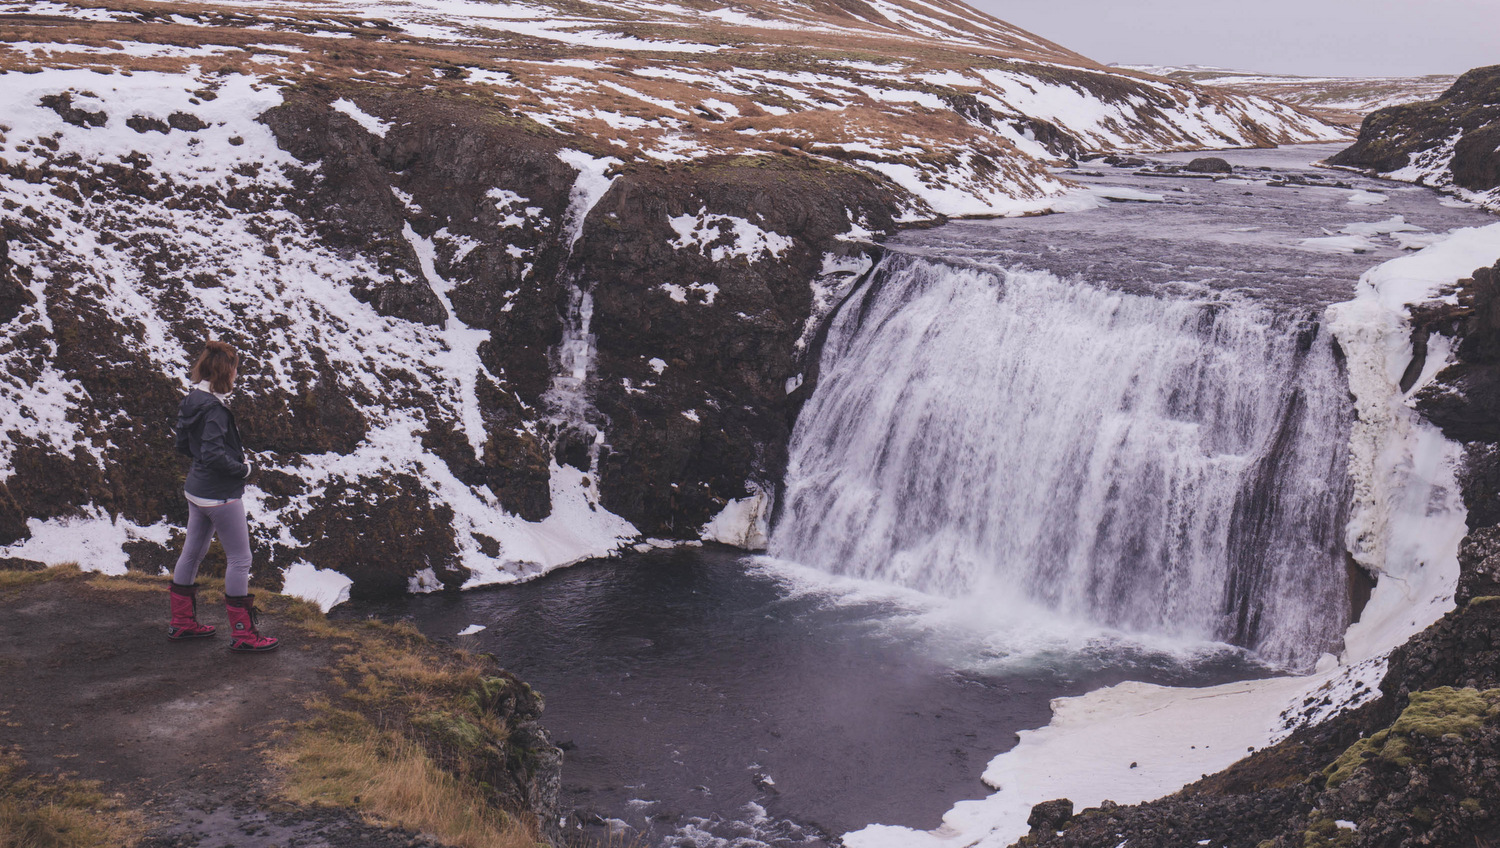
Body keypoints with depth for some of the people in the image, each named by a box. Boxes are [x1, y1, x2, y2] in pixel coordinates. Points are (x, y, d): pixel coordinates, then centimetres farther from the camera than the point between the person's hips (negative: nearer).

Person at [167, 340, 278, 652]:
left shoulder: (192, 400, 5)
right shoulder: (214, 407, -23)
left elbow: (183, 444, 14)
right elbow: (214, 455, -28)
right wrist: (242, 468, -13)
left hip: (196, 489, 10)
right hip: (220, 494, -10)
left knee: (192, 553, 19)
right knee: (240, 559, 0)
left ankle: (182, 622, 32)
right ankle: (243, 635, 6)